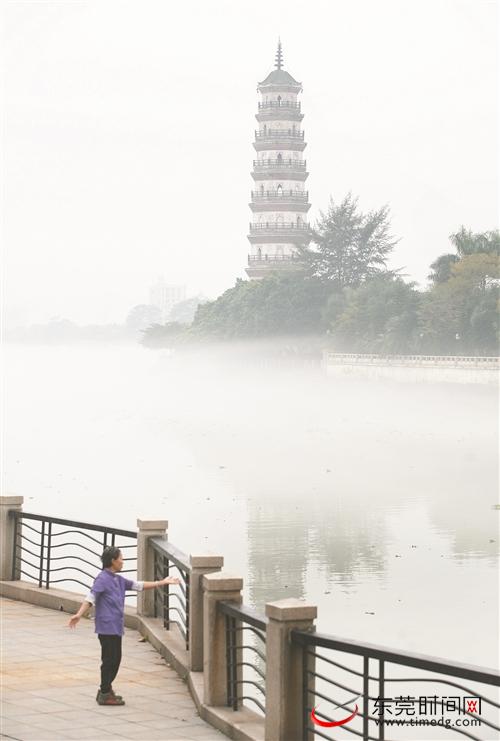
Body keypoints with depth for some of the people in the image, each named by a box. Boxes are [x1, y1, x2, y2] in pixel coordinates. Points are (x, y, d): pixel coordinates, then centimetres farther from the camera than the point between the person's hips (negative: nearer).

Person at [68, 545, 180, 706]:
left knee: (115, 659, 14)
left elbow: (138, 585, 22)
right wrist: (79, 615, -35)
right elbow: (91, 597, -22)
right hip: (107, 627, -9)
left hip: (116, 627, 9)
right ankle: (105, 694, 3)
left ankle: (105, 690, 25)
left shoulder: (118, 580, 15)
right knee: (109, 659, -4)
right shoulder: (102, 578, -12)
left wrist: (162, 583, 22)